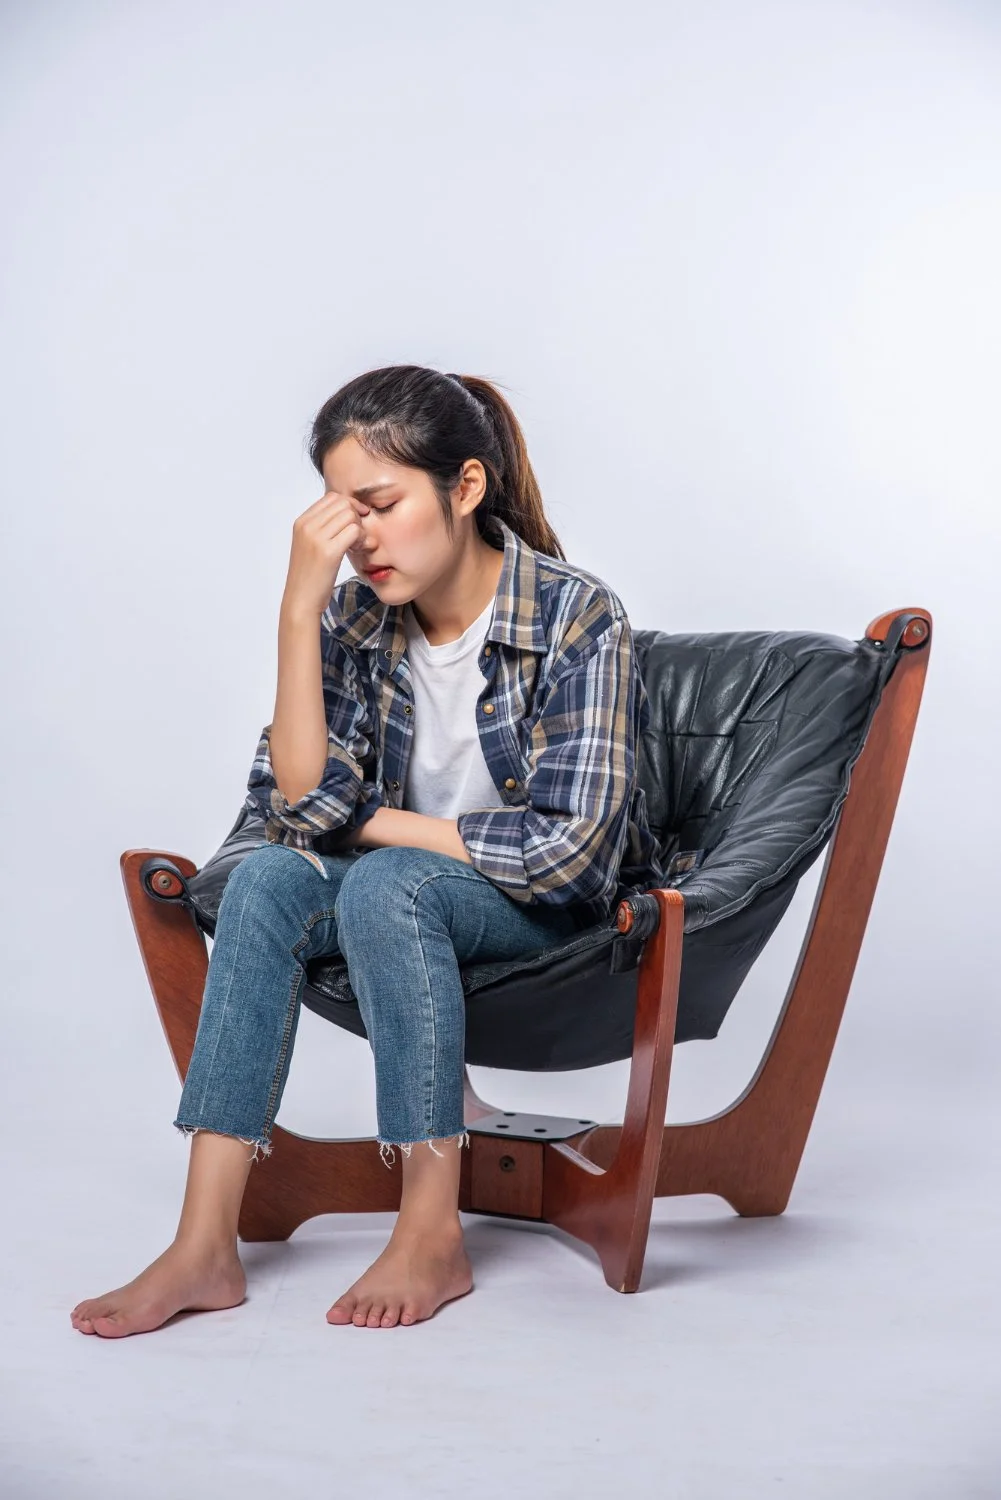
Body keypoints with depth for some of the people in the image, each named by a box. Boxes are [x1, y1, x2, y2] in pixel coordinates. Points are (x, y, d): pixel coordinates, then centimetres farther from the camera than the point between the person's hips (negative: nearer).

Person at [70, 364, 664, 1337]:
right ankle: (204, 1246, -25)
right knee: (268, 878, -23)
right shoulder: (356, 620, -4)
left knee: (383, 882, -32)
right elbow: (303, 806, -15)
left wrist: (373, 822, -13)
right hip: (410, 903, 5)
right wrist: (298, 609, -22)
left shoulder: (578, 618, -17)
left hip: (569, 918, -5)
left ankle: (433, 1236, -23)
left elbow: (570, 848, -23)